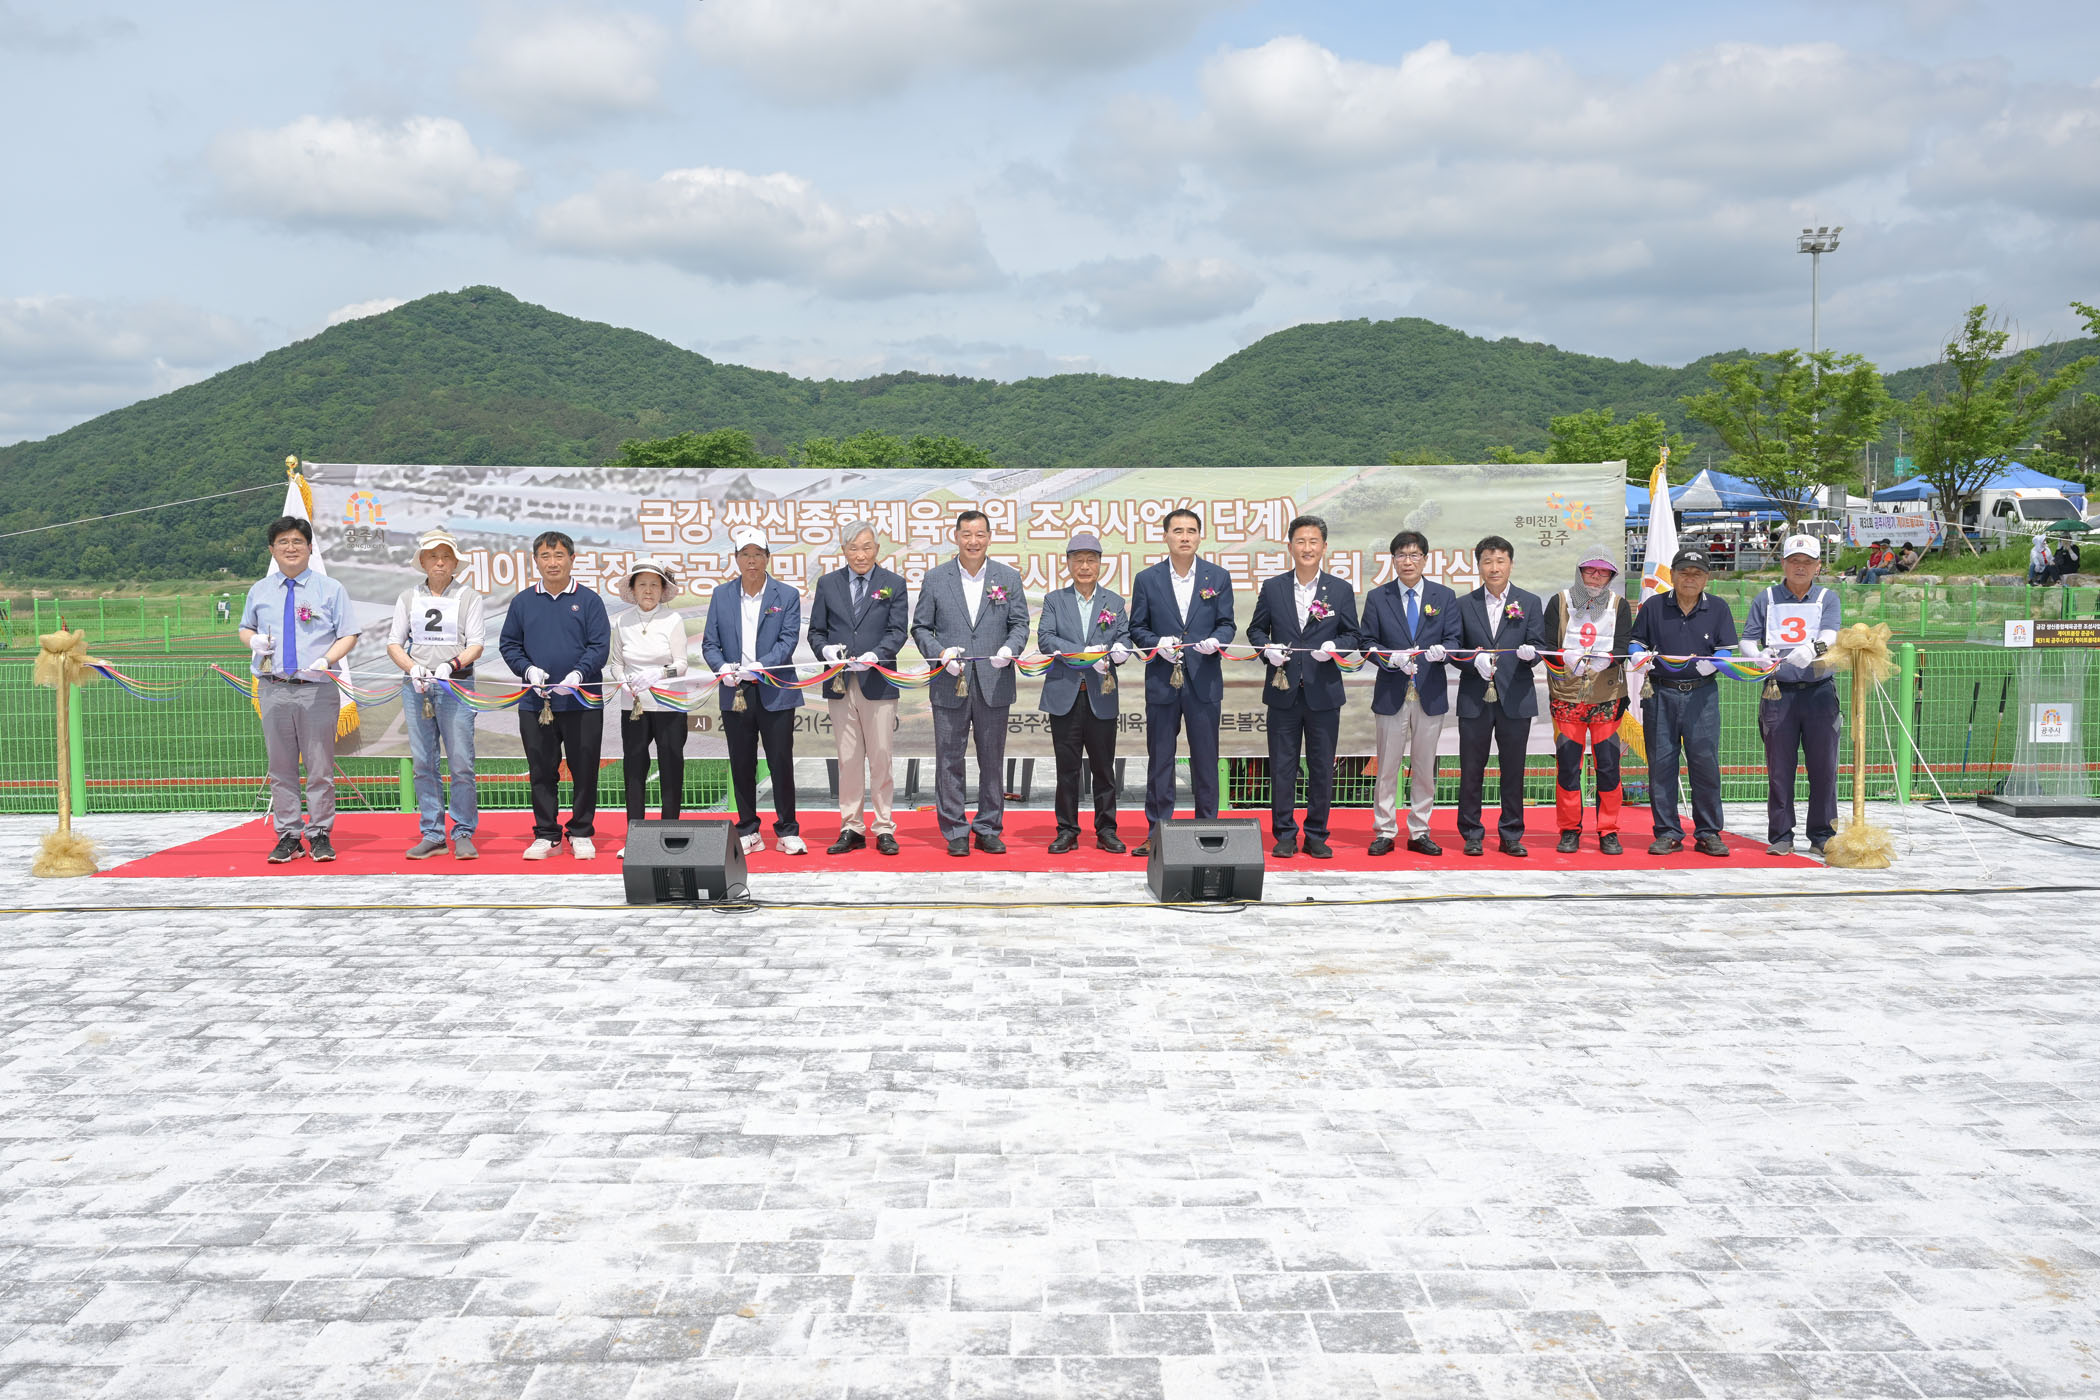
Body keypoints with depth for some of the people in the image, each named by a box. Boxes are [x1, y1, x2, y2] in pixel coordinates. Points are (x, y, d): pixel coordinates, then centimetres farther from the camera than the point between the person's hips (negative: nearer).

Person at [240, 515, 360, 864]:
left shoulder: (330, 589, 5)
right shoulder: (259, 591, 13)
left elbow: (349, 635, 3)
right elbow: (246, 628, 24)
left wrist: (326, 660, -15)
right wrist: (253, 639, 0)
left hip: (318, 689, -2)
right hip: (273, 689, 2)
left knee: (320, 767, 0)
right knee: (281, 768, 5)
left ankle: (320, 836, 9)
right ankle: (288, 836, 12)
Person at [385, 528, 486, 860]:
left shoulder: (468, 597, 7)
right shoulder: (408, 598, 15)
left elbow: (476, 645, -1)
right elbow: (394, 643, 11)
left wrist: (450, 665, -18)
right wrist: (413, 668, -8)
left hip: (456, 686, -3)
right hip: (415, 686, 3)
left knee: (461, 763, -7)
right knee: (422, 763, 3)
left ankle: (463, 834, 2)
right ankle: (431, 835, 9)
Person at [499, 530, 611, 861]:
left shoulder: (589, 600, 0)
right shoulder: (522, 602, 8)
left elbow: (600, 646, -4)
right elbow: (508, 644, 9)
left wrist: (578, 674, -20)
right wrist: (528, 670, -8)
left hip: (583, 702, -2)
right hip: (535, 703, 2)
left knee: (584, 770, 4)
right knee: (541, 772, 8)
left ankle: (581, 833, 16)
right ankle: (546, 835, 18)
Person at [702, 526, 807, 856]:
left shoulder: (787, 596, 1)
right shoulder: (721, 595, 8)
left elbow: (788, 641, -8)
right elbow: (709, 643, 6)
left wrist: (759, 667, -23)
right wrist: (722, 667, -14)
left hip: (775, 692, -2)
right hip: (735, 693, 3)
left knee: (781, 764, 0)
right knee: (741, 765, 8)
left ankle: (787, 832, 11)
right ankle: (748, 832, 18)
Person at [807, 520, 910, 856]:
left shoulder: (894, 584, 5)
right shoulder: (827, 584, 11)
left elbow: (898, 632, -3)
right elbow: (816, 631, 11)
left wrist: (874, 656, -20)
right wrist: (826, 649, -11)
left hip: (878, 683, -2)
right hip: (840, 684, 2)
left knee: (880, 759, 1)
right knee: (848, 760, 5)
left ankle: (883, 828, 9)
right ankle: (852, 828, 13)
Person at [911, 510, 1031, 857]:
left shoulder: (1009, 577, 7)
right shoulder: (935, 578, 4)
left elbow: (1020, 623, 7)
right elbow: (920, 627, 6)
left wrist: (1010, 648, -14)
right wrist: (940, 653, -11)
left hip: (994, 683, 1)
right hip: (949, 685, -1)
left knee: (992, 760, 7)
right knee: (949, 760, 3)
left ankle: (989, 829, 18)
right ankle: (954, 831, 13)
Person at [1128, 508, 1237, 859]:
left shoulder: (1218, 577, 5)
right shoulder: (1146, 579, 4)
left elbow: (1227, 624, 6)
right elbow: (1137, 628, 5)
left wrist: (1215, 641, -15)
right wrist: (1158, 643, -13)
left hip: (1204, 681, 0)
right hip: (1161, 681, 0)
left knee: (1205, 759, 5)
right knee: (1159, 760, 5)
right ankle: (1156, 833, 13)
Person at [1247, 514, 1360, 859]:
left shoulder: (1341, 590, 4)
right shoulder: (1272, 588, 5)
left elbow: (1352, 635, 6)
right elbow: (1255, 629, 10)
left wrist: (1334, 646, -14)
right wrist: (1267, 648, -10)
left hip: (1324, 692, 0)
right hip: (1284, 691, 0)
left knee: (1322, 768, 5)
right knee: (1282, 767, 3)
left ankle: (1317, 836, 17)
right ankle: (1284, 835, 13)